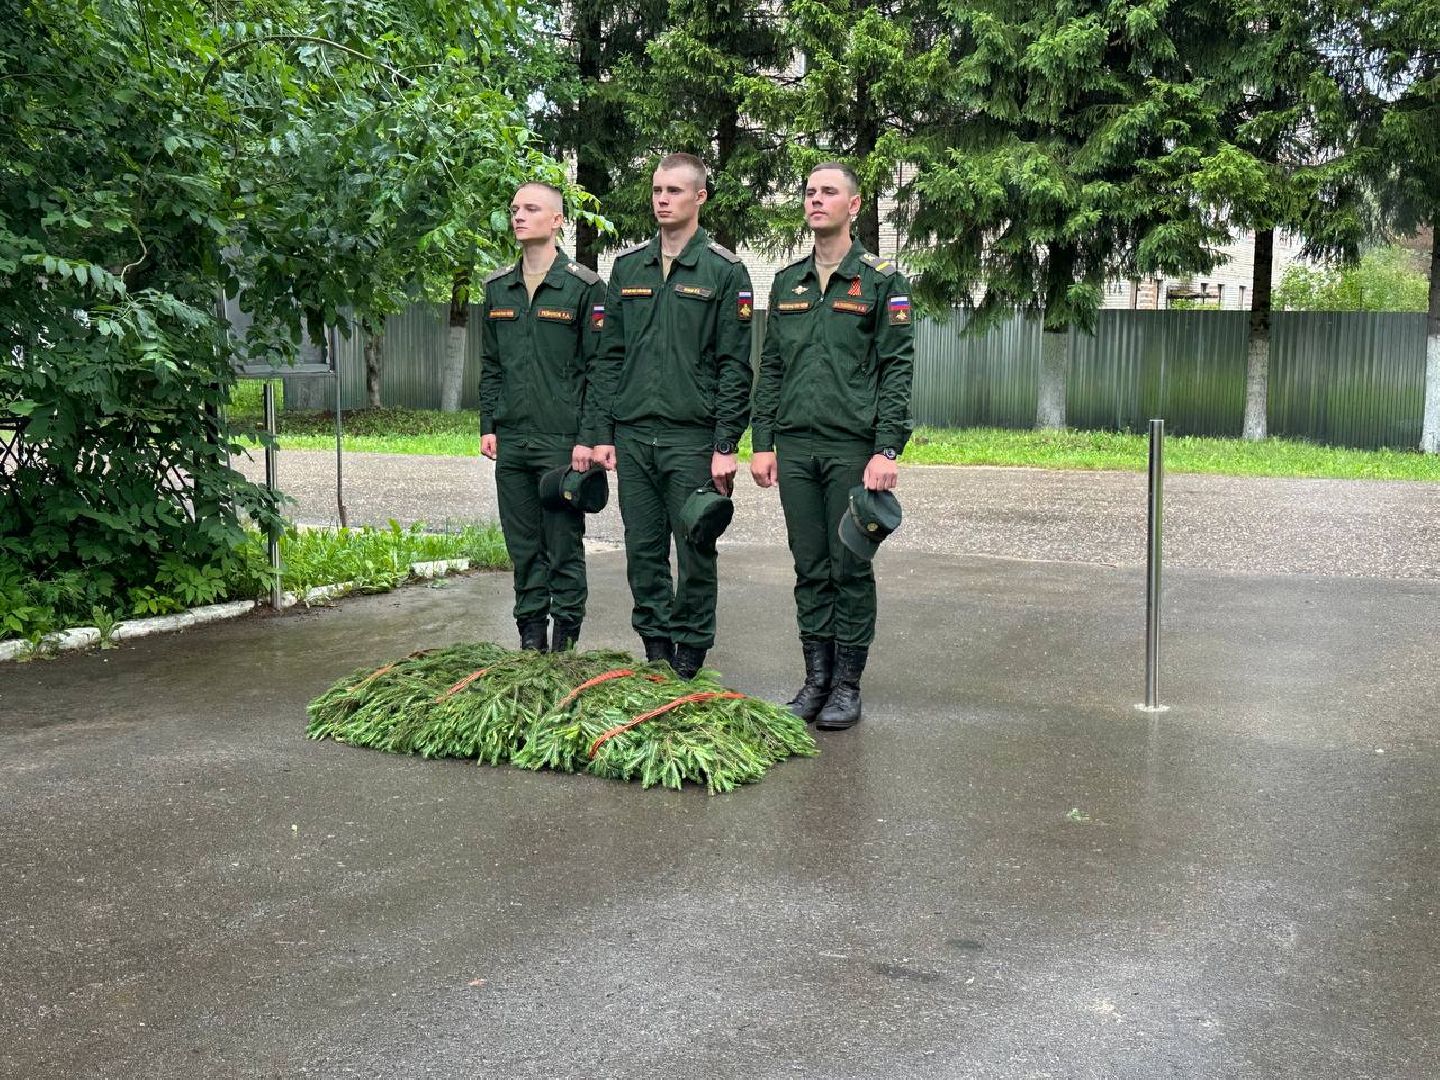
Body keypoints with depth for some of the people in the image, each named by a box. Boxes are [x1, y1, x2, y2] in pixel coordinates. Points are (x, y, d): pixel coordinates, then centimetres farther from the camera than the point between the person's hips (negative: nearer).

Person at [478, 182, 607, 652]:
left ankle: (565, 637, 13)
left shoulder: (584, 287, -4)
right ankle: (530, 636, 21)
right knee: (522, 546, 11)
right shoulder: (497, 288, 12)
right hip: (511, 441, 5)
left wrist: (588, 437, -12)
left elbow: (598, 368, -7)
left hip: (562, 441, -5)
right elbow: (490, 365, 17)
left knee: (564, 544, 2)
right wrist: (488, 426, 9)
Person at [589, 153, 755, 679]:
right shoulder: (628, 266, 12)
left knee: (695, 553, 2)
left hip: (693, 438, -4)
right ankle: (656, 651, 20)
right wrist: (604, 433, 6)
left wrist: (725, 446, -10)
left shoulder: (725, 271, 0)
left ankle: (690, 659, 13)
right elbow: (610, 355, 13)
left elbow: (734, 366, -4)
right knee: (643, 553, 8)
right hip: (633, 436, 4)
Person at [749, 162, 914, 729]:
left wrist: (887, 450, -13)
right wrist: (762, 442, 7)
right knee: (810, 569, 8)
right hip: (795, 448, 4)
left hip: (853, 447, -4)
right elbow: (770, 367, 15)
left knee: (851, 569, 2)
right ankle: (816, 677, 18)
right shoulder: (787, 282, 14)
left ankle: (848, 683, 11)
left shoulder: (882, 280, 0)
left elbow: (897, 369, -5)